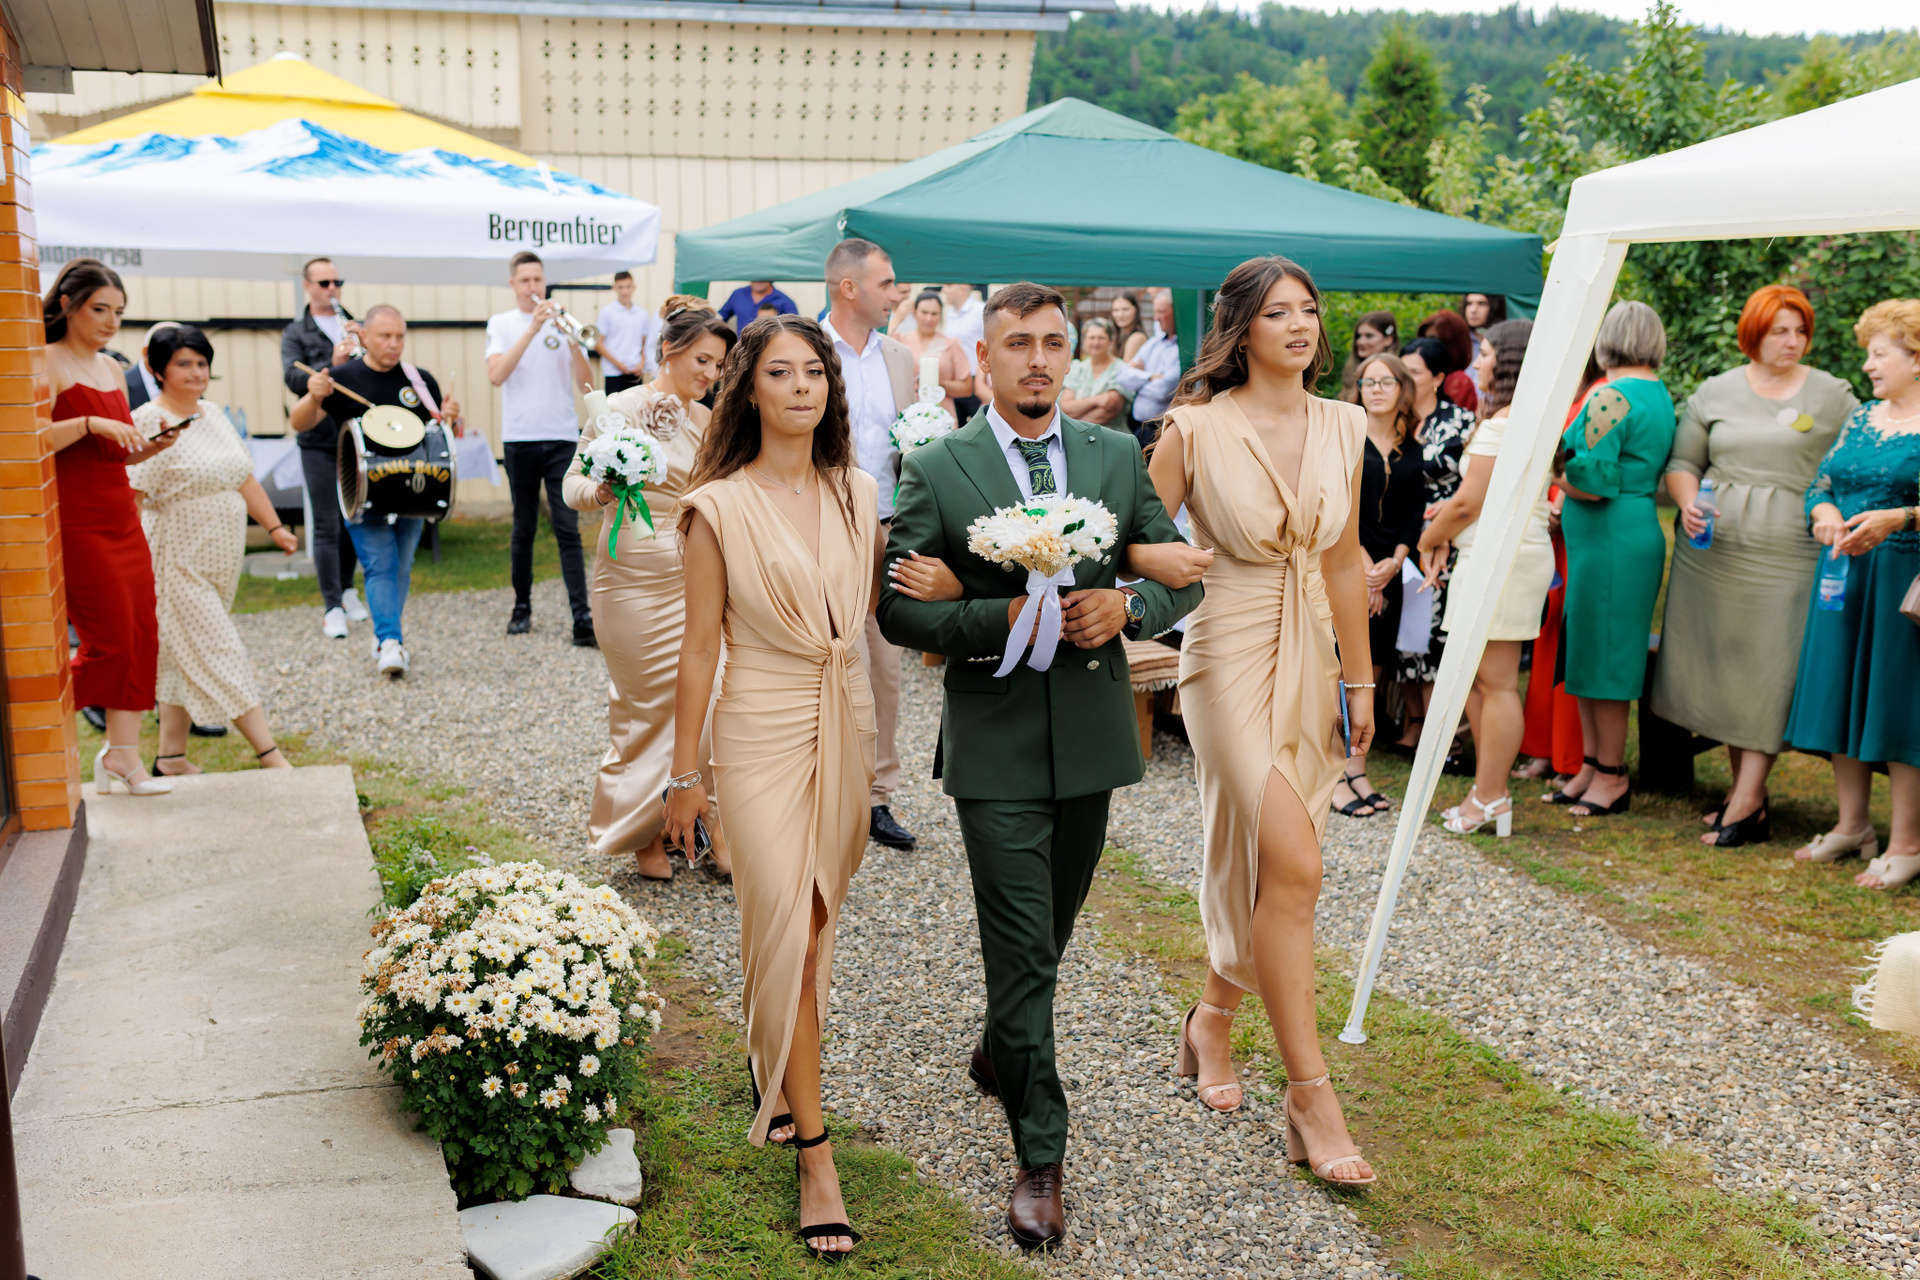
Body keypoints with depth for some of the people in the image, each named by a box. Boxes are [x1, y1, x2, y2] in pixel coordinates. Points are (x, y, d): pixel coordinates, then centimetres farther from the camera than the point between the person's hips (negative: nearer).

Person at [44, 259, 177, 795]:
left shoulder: (113, 370, 16)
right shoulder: (48, 363, -8)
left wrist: (153, 446, 4)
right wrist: (89, 423, -26)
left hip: (123, 519, 8)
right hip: (76, 524, -8)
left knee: (141, 635, 4)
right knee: (109, 640, -7)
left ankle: (122, 754, 10)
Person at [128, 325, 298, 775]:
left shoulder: (213, 414, 12)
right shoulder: (147, 423, -12)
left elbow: (244, 478, 19)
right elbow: (132, 497, -17)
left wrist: (274, 527, 16)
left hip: (222, 556, 8)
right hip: (179, 559, -8)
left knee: (186, 657, 13)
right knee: (217, 655, -6)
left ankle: (171, 755, 22)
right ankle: (270, 755, -6)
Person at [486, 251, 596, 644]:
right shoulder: (501, 324, 6)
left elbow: (586, 385, 0)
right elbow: (496, 375, -12)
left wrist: (573, 340, -14)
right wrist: (532, 329, -16)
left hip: (562, 438, 0)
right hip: (520, 438, 0)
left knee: (568, 530, -6)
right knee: (524, 528, 9)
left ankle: (583, 619, -10)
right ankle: (522, 607, 25)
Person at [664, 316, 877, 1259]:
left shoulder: (856, 493, 5)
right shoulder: (720, 508, -8)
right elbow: (700, 646, -4)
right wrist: (684, 772, -1)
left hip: (845, 723, 5)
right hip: (762, 730, -4)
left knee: (813, 921, 14)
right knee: (787, 928, -5)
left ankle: (770, 1064, 40)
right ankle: (814, 1151, 5)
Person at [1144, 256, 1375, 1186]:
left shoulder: (1342, 428, 6)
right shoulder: (1197, 429, -10)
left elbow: (1344, 560, 13)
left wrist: (1360, 678, 16)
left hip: (1311, 657, 6)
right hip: (1231, 654, -6)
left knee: (1257, 861, 13)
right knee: (1291, 864, -12)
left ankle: (1211, 1020, 36)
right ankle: (1310, 1093, -2)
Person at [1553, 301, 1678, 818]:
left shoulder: (1610, 397, -14)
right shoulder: (1661, 396, 15)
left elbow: (1592, 482, -19)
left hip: (1609, 540, -9)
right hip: (1639, 533, 9)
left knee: (1601, 656, -1)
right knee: (1588, 654, 15)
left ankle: (1611, 776, 8)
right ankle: (1594, 766, 22)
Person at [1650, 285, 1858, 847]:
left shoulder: (1831, 395, 6)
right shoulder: (1715, 392, 10)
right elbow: (1683, 462, 12)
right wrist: (1688, 502, -8)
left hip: (1787, 550, -3)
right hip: (1712, 547, 3)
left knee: (1769, 672, -6)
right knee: (1721, 665, 6)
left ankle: (1747, 805, -5)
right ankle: (1744, 786, 18)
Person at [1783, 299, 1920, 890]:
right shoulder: (1861, 420, 14)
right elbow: (1820, 484, 15)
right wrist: (1826, 514, -6)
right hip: (1844, 574, 7)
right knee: (1841, 694, 9)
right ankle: (1852, 825, 21)